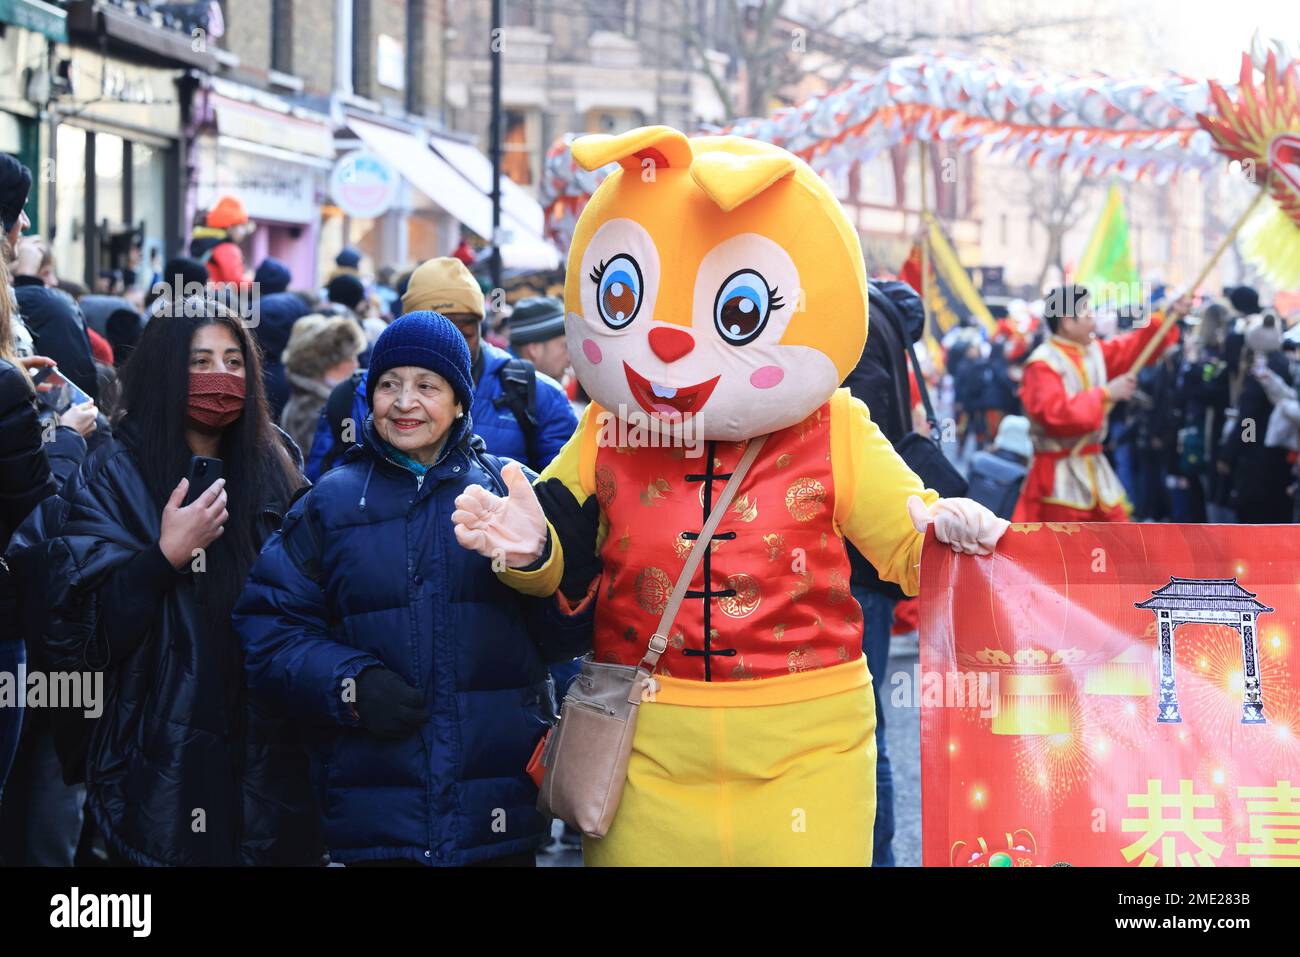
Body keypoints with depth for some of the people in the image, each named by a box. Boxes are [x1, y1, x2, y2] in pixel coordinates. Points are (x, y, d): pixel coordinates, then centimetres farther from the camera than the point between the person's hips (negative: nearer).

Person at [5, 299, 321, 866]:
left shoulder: (271, 470, 9)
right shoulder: (113, 477, -5)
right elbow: (84, 634, -12)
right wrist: (166, 557, -23)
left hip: (266, 751, 4)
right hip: (162, 761, -4)